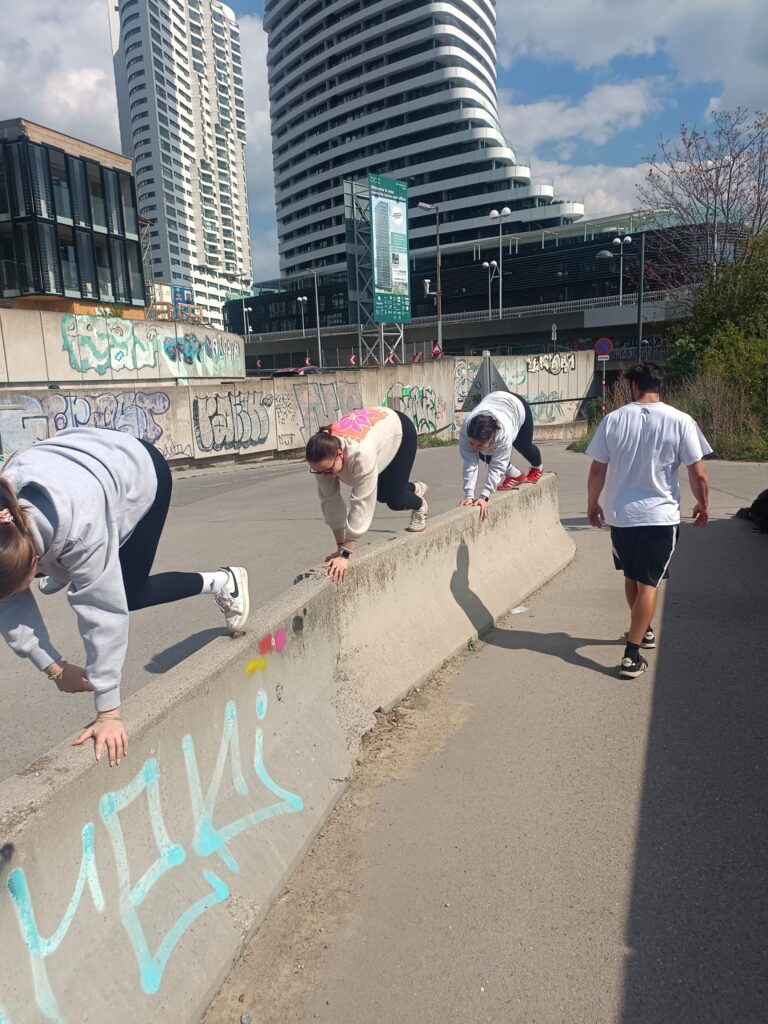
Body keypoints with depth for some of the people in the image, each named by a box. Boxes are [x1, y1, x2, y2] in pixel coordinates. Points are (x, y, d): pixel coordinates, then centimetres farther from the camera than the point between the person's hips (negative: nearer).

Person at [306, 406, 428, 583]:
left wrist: (345, 554, -44)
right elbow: (330, 500, -23)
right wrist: (340, 547, -23)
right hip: (376, 427, 5)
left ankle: (420, 506, 29)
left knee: (394, 500, -7)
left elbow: (362, 504, -45)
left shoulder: (361, 453, -48)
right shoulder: (323, 455, -31)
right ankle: (417, 489, 46)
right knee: (381, 494, 14)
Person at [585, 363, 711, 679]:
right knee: (648, 584, 4)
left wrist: (592, 504, 14)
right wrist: (703, 505, 11)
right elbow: (698, 474, -7)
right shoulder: (679, 421, -9)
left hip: (620, 515, 2)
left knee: (632, 577, 21)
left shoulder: (613, 420, -4)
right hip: (660, 516, -2)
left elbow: (597, 471, -1)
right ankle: (632, 655, 1)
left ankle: (643, 630, 42)